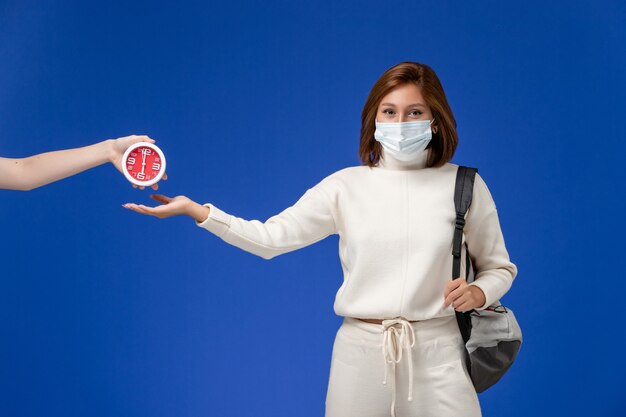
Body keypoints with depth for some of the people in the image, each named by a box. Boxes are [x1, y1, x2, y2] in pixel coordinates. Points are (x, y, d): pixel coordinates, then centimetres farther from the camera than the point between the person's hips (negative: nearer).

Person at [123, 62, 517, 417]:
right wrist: (194, 208, -10)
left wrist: (478, 292, -12)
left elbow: (499, 267, 10)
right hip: (360, 349, 1)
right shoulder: (346, 185, 1)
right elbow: (269, 238, -3)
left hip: (438, 351, 0)